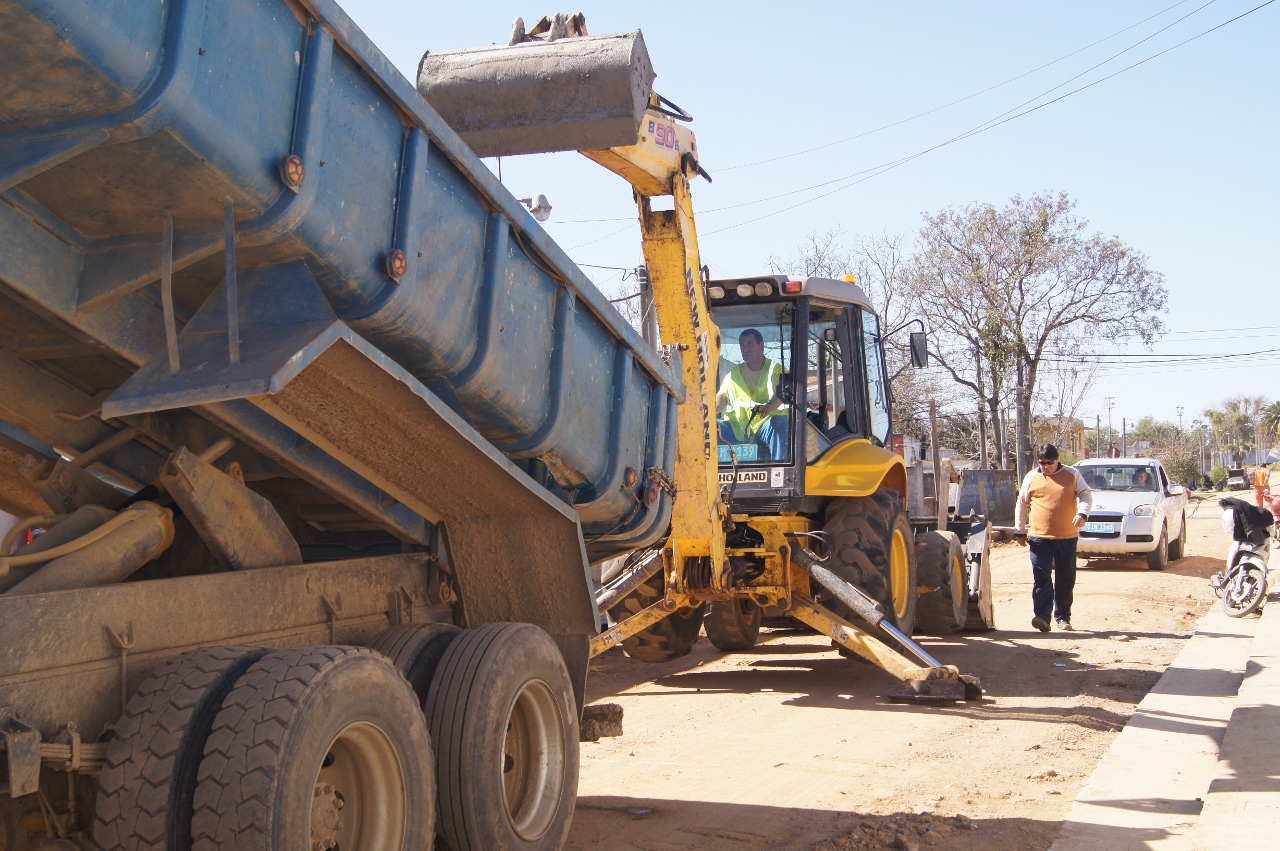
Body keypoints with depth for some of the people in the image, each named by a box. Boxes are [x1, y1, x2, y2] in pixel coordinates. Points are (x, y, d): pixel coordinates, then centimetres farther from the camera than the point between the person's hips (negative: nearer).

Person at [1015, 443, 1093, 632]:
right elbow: (1022, 504, 13)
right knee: (1041, 577, -10)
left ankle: (1063, 616, 20)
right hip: (1039, 538, -1)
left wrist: (1082, 513, -16)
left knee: (1066, 578, 8)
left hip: (1067, 537, 1)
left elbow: (1086, 495, 5)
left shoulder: (1072, 475, 6)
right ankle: (1042, 616, -15)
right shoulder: (1031, 477, 8)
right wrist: (1020, 531, 11)